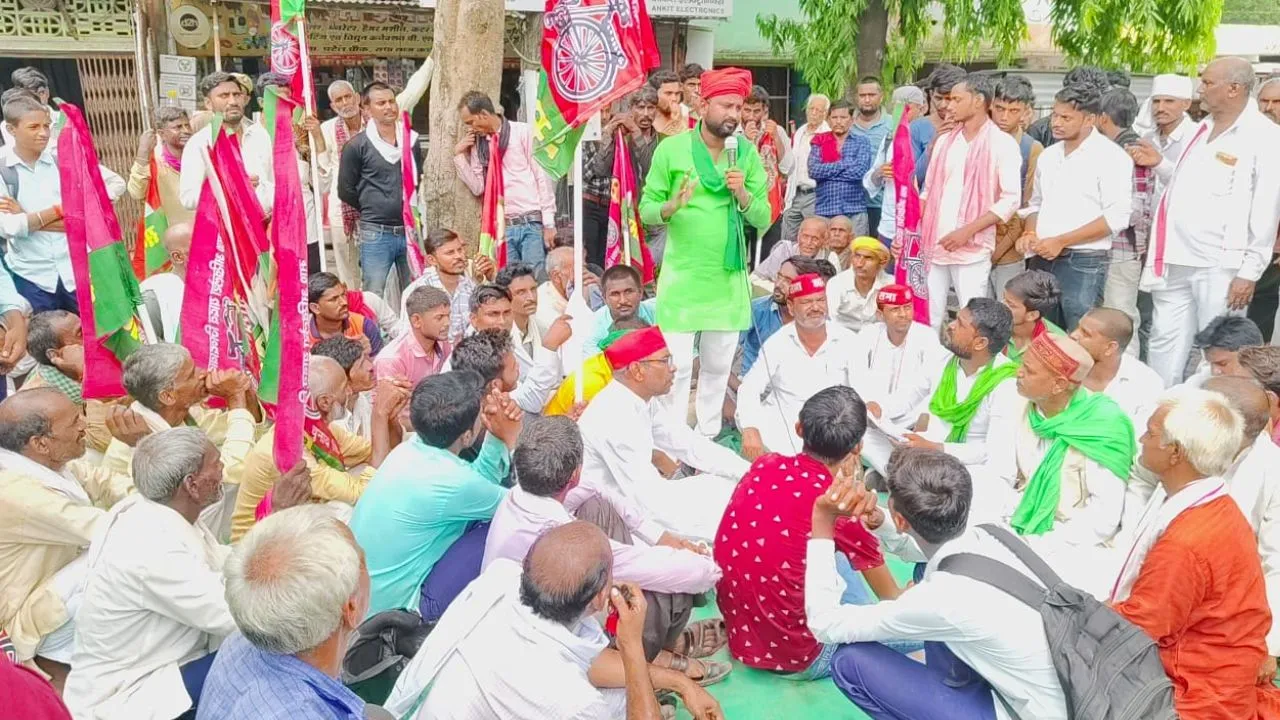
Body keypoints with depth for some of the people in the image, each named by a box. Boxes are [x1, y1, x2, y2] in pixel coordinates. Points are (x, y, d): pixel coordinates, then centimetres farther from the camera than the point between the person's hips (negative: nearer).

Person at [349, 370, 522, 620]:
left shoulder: (410, 449, -4)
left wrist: (500, 437, -6)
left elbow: (477, 486, 8)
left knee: (483, 516, 10)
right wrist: (506, 439, 1)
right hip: (397, 606, -9)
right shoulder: (449, 481, -29)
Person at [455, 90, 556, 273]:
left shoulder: (522, 132, 0)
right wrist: (459, 155, 3)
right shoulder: (477, 144, 13)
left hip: (532, 224, -4)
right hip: (502, 227, 4)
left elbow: (542, 177, -2)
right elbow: (478, 188, 10)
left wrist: (549, 223, -7)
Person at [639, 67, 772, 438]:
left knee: (718, 366, 13)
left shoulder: (748, 154, 4)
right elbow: (646, 208, -3)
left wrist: (743, 194, -15)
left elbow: (763, 220, 3)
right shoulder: (671, 149, -4)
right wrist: (672, 206, -23)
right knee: (678, 365, -5)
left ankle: (708, 439, 28)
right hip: (682, 275, -3)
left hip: (729, 277, 3)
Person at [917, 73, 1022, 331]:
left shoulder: (1002, 143, -3)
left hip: (973, 248, -5)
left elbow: (1011, 199, -9)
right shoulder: (944, 141, 13)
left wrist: (967, 231, -17)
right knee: (928, 319, 6)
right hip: (933, 245, 5)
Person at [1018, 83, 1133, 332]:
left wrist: (1061, 241, -15)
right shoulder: (1048, 155, 14)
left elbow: (1116, 217, -14)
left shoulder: (1110, 156, -7)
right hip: (1042, 260, 6)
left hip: (1084, 263, -6)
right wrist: (1030, 233, 2)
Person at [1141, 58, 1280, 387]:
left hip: (1221, 266, -7)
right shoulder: (1202, 128, 14)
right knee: (1164, 342, 12)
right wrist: (1158, 164, 7)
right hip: (1176, 261, 7)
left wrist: (1249, 272, -14)